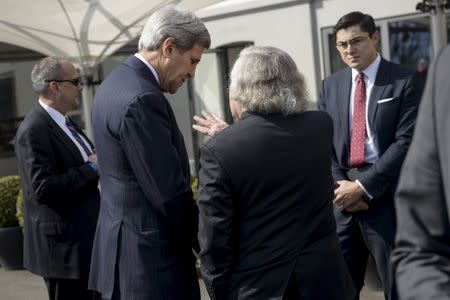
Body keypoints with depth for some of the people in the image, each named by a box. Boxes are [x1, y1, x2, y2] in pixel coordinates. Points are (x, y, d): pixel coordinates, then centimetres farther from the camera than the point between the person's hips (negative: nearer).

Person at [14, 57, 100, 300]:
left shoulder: (64, 122, 11)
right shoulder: (34, 130, -17)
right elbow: (42, 189, -25)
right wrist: (91, 168, -18)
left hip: (86, 239, 9)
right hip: (63, 245, -9)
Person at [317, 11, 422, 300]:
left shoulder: (405, 81, -3)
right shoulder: (331, 85, 13)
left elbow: (406, 141, -11)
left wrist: (363, 186, -14)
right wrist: (341, 185, -6)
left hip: (386, 196, -4)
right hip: (343, 197, 4)